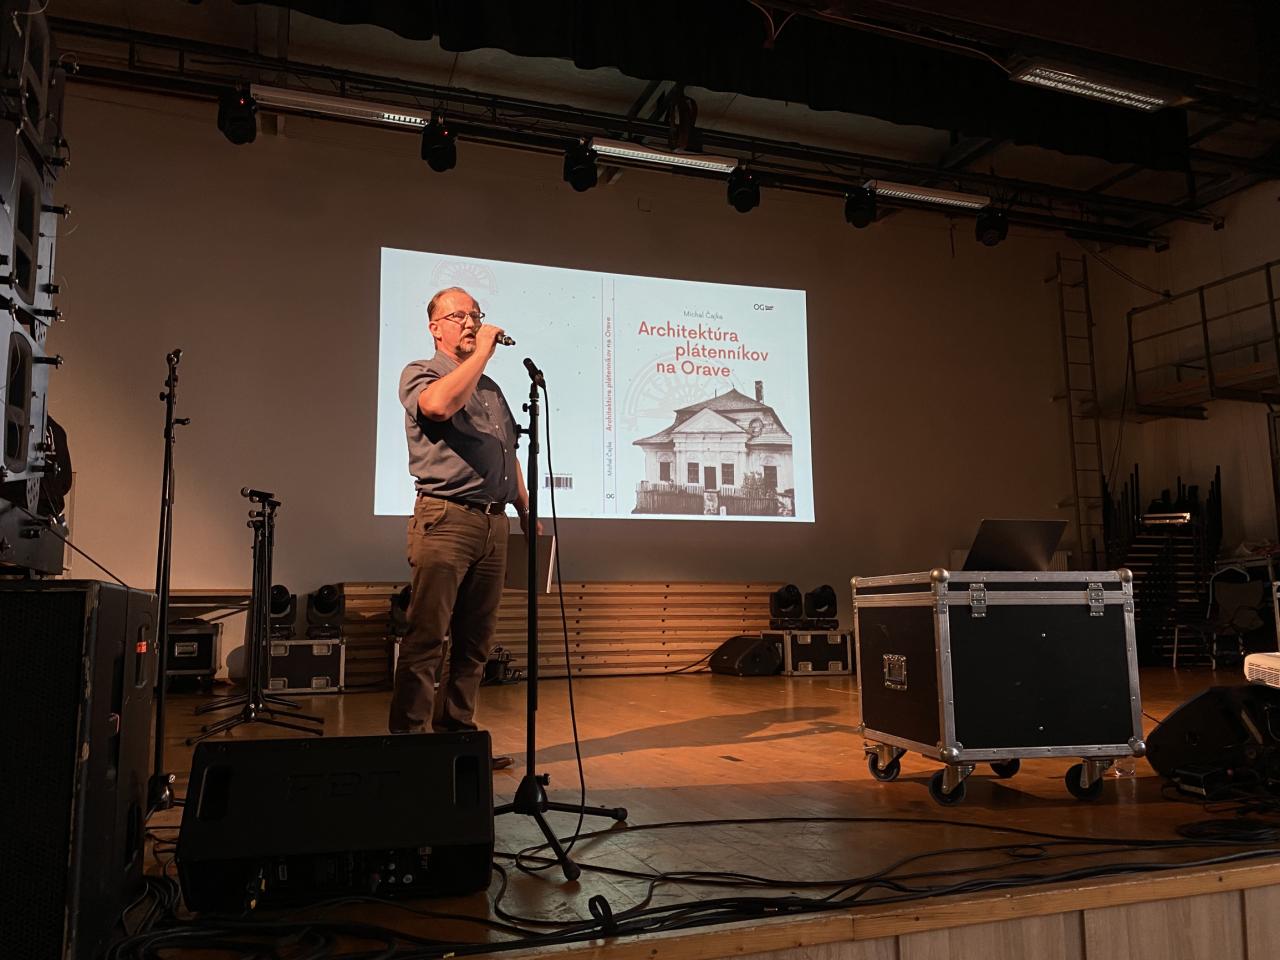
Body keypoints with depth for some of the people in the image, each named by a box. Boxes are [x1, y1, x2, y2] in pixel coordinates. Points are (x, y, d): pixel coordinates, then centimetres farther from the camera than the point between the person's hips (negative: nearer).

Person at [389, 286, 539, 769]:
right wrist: (482, 352, -12)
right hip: (445, 517, -7)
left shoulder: (490, 387, 24)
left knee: (474, 641, 8)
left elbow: (510, 455, 27)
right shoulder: (419, 374, 3)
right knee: (427, 637, -9)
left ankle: (457, 732, 16)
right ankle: (405, 737, -3)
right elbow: (438, 404, -22)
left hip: (493, 522, 7)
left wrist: (526, 510, 20)